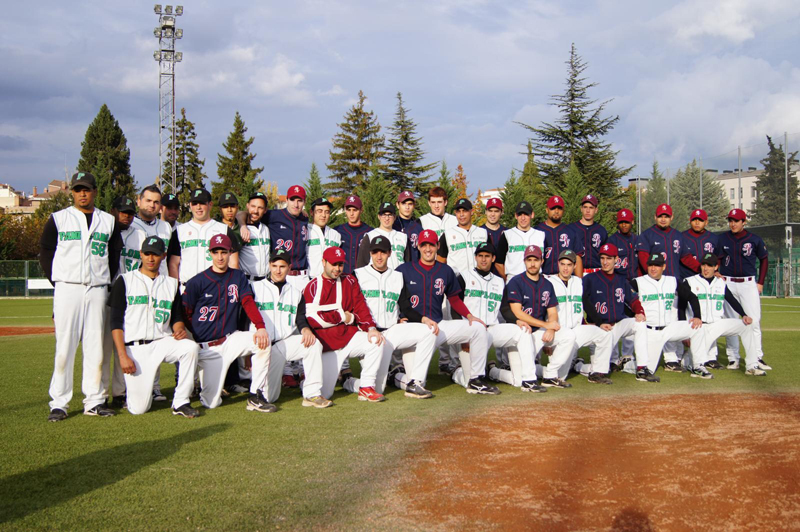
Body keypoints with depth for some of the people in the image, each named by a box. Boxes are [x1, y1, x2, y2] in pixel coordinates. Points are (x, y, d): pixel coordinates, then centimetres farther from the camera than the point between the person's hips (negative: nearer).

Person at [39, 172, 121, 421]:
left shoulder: (108, 221, 13)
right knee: (65, 347, -4)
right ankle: (58, 403, 0)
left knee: (96, 347, 3)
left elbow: (114, 256, 15)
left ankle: (94, 401, 9)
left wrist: (107, 284, 4)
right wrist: (60, 283, 1)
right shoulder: (58, 219, 6)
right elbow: (45, 253, 6)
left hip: (98, 291, 2)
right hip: (68, 289, -2)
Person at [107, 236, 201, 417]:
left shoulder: (172, 284, 14)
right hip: (134, 348, -2)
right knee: (138, 408, -10)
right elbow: (116, 322, 0)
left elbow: (178, 316, 16)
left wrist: (179, 329, -10)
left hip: (162, 342, 3)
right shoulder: (125, 281, 5)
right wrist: (122, 356, -11)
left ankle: (181, 402, -19)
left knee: (191, 347, -30)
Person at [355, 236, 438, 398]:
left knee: (428, 331, -22)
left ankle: (414, 383, -18)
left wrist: (423, 319, -9)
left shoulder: (398, 277, 17)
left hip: (393, 332, 4)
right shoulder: (359, 275, 7)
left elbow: (406, 307, 13)